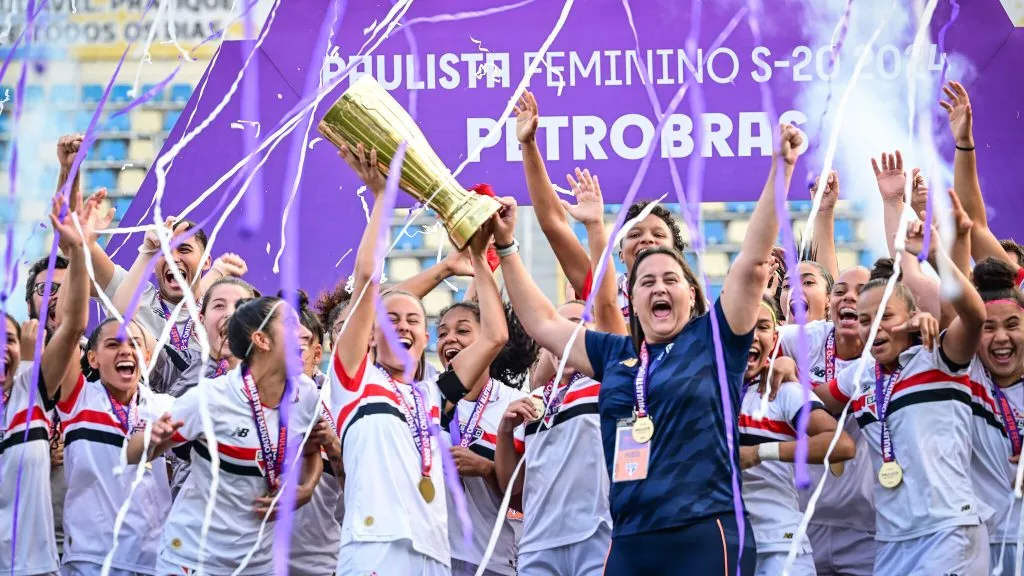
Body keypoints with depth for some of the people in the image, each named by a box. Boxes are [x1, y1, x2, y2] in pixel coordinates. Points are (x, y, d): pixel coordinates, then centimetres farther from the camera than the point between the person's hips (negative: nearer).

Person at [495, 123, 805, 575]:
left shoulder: (713, 340, 3)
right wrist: (507, 247, 23)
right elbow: (542, 323, 25)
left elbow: (754, 261, -6)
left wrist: (781, 167, -12)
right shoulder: (614, 354, 14)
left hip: (704, 538, -4)